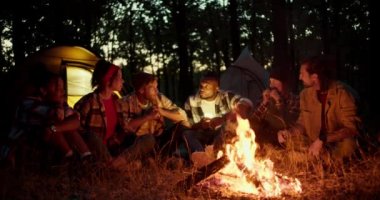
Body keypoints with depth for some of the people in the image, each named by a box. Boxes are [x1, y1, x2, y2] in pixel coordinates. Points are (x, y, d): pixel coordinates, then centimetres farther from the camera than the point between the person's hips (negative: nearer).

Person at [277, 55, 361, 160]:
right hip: (314, 144, 7)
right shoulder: (306, 94, 2)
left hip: (338, 145, -7)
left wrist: (322, 140, -31)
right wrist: (289, 132, -12)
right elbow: (303, 123, 10)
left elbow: (351, 128, -22)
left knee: (347, 144, -35)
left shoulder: (342, 93, -17)